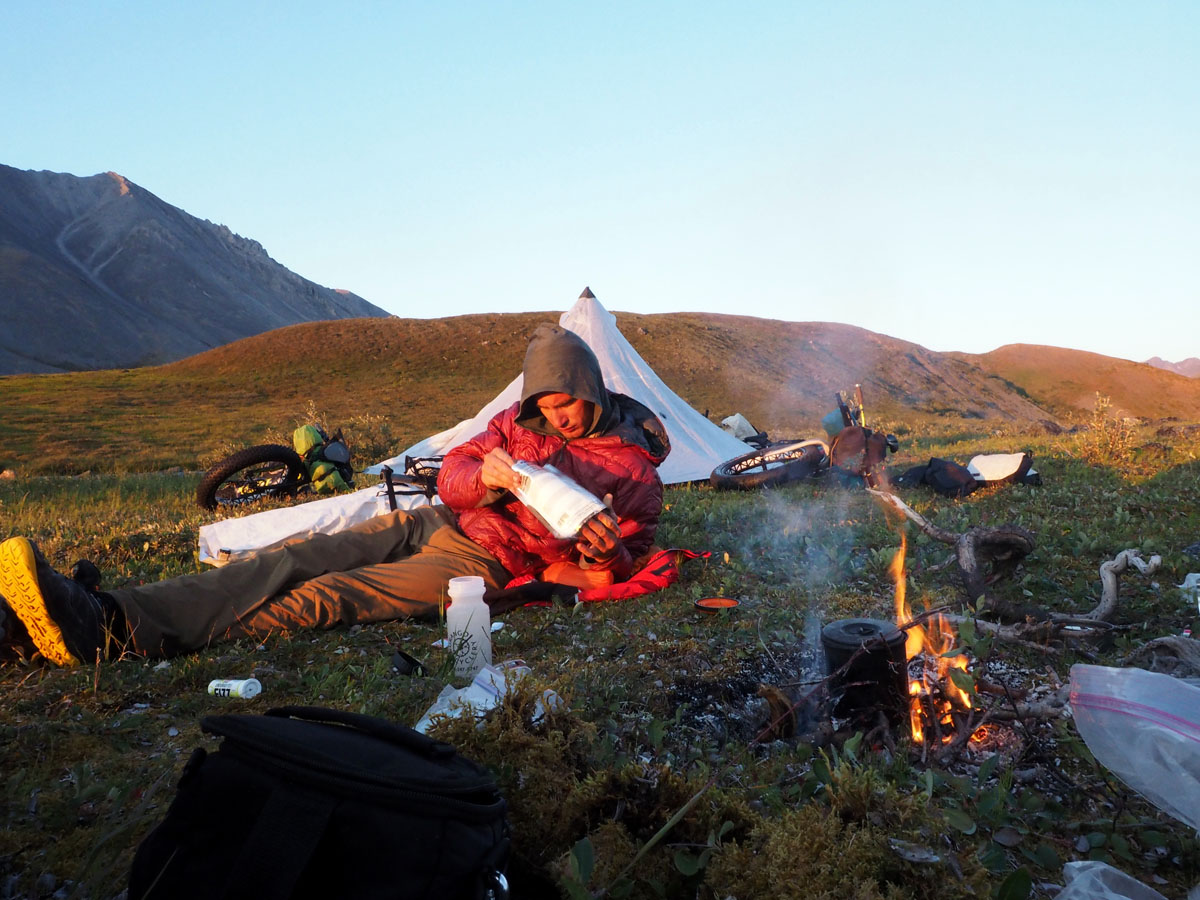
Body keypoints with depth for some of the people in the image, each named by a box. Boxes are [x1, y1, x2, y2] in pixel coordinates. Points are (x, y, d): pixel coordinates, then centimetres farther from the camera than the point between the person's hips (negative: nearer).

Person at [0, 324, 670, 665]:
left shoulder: (636, 473, 0)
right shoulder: (521, 421, 14)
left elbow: (611, 571, 2)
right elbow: (454, 472, 8)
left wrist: (603, 547, -22)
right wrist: (483, 477, -16)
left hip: (486, 563, -6)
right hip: (436, 521, 6)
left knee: (330, 597, -24)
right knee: (294, 562, -15)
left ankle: (120, 636, -33)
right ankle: (100, 613, -26)